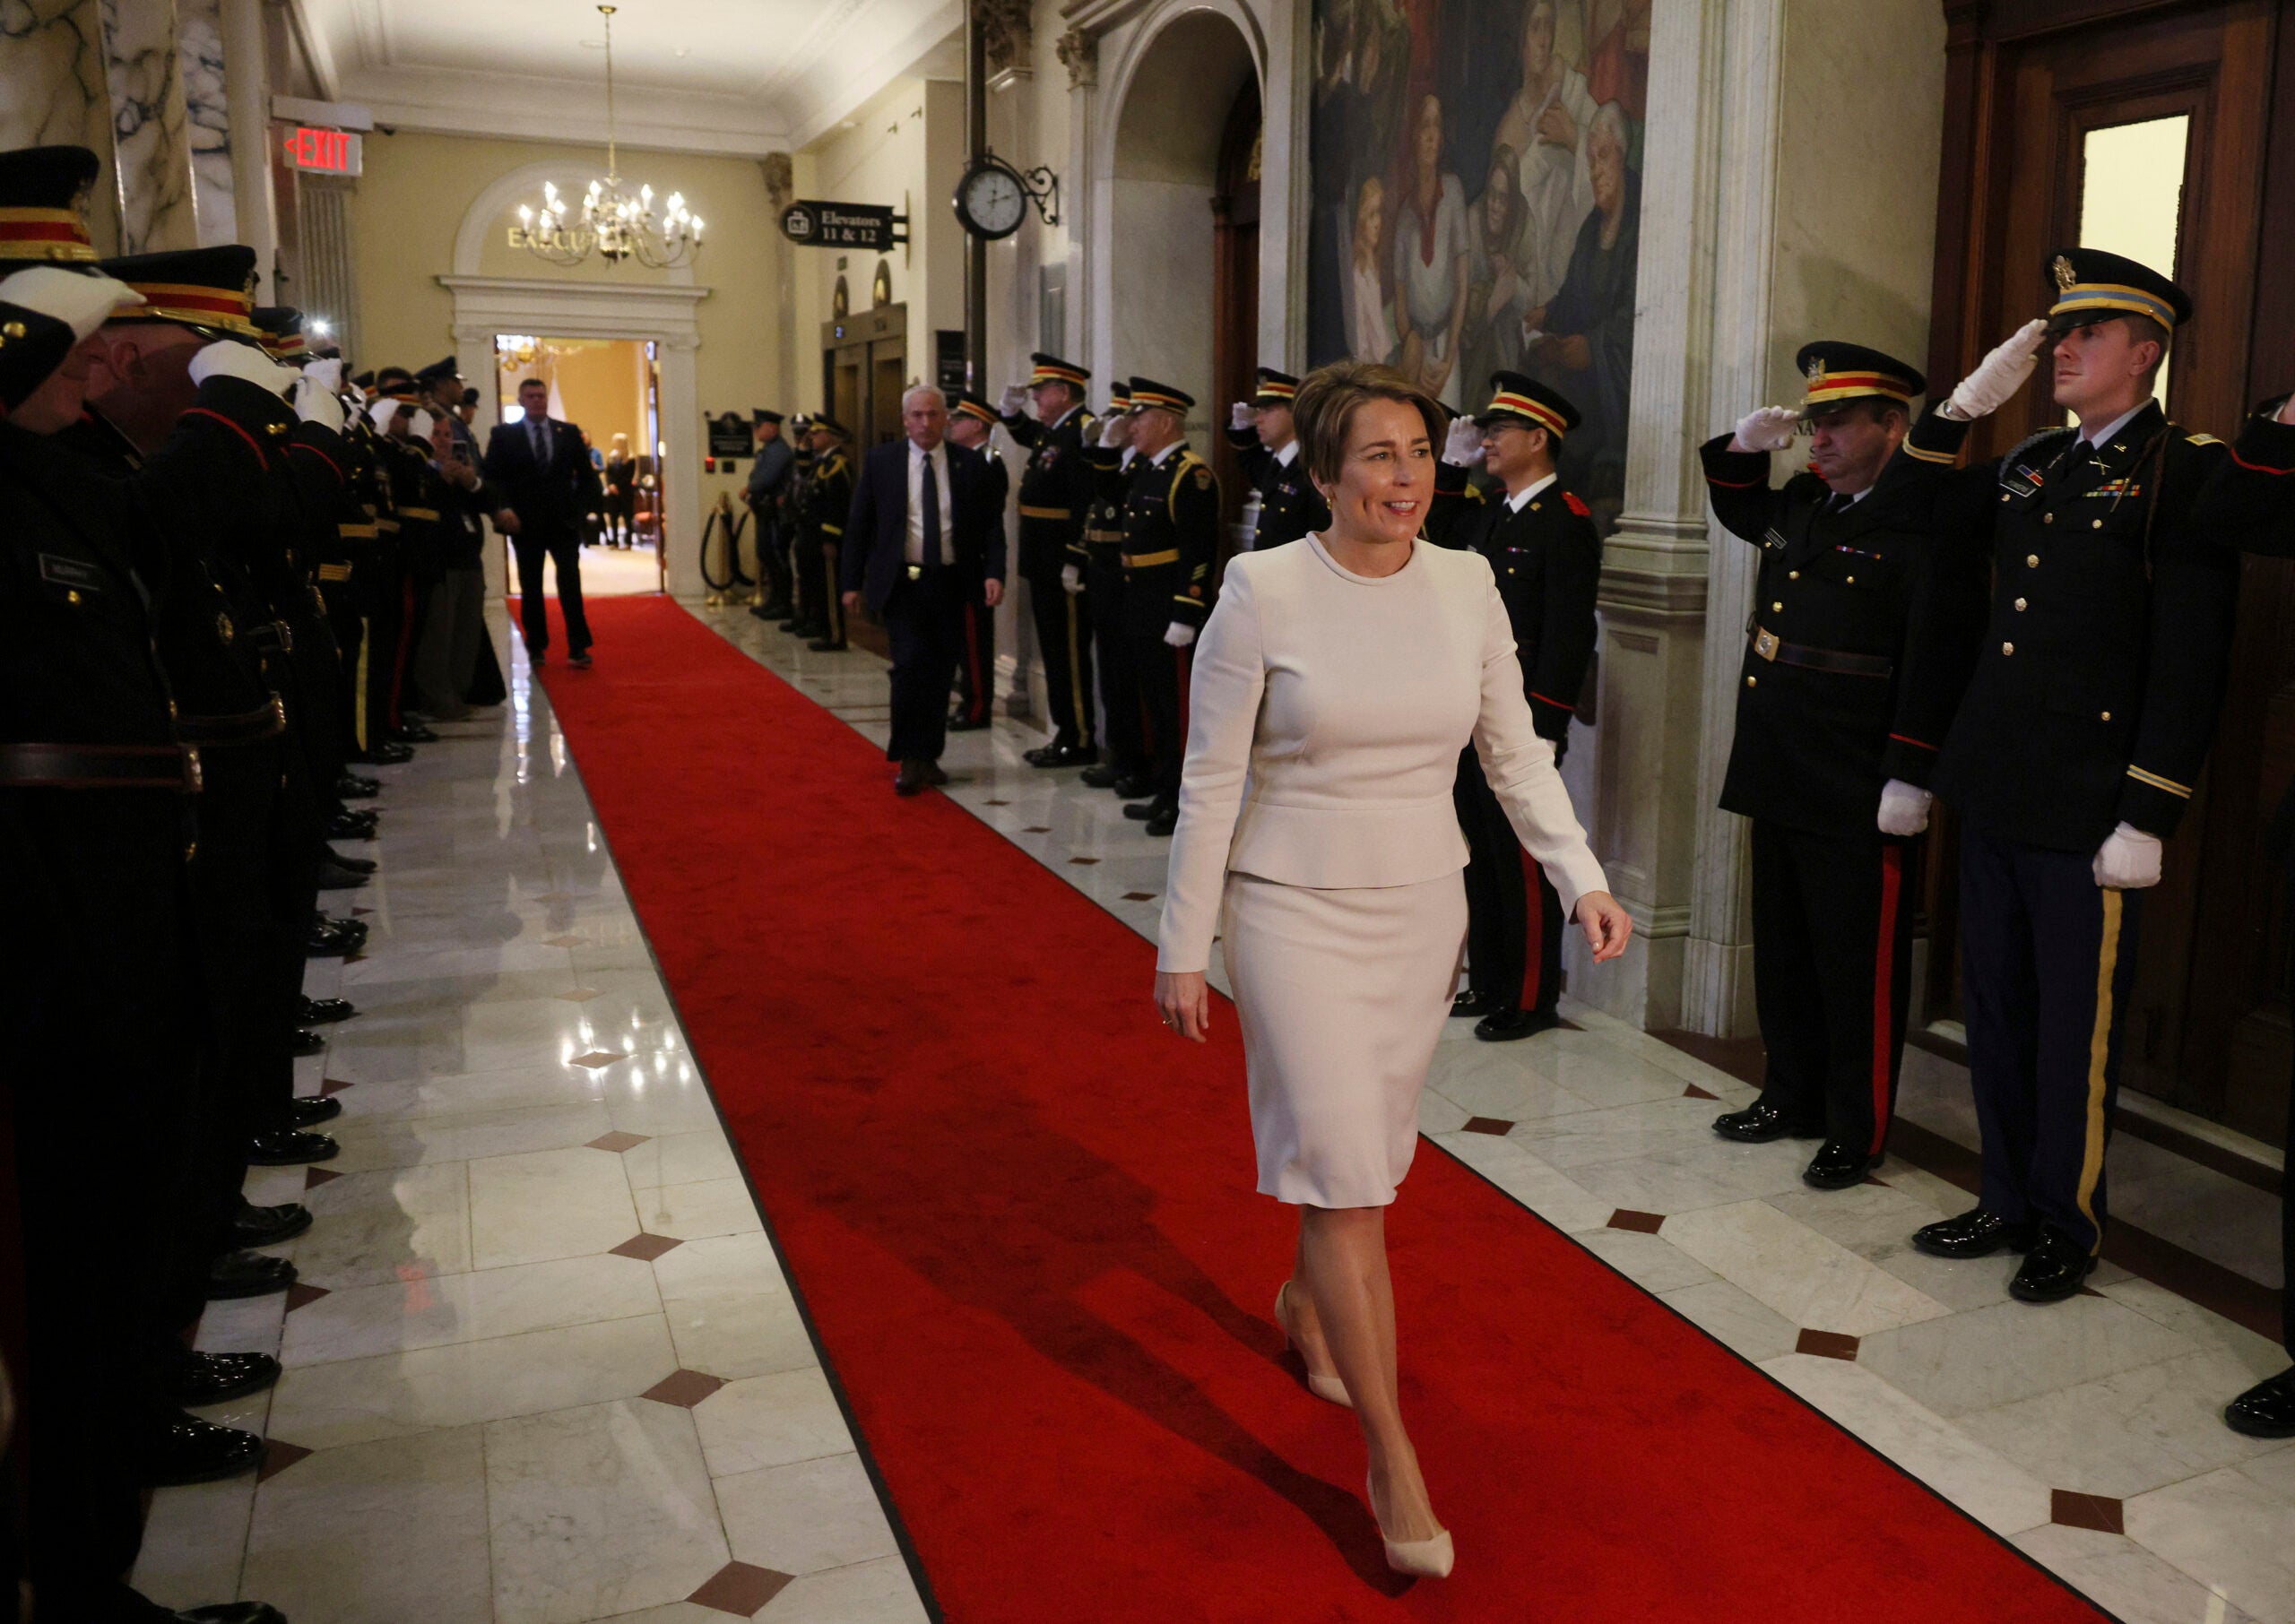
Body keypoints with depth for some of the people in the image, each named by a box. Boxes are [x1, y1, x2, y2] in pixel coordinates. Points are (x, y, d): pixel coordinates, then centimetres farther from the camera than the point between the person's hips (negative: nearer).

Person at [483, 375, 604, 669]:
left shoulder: (569, 433, 7)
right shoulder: (503, 434, 3)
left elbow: (586, 474, 10)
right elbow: (492, 477, -1)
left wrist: (583, 506, -1)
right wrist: (502, 509, -13)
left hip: (564, 521, 0)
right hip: (525, 523, 0)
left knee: (571, 584, -7)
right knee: (531, 588, 8)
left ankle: (578, 647, -4)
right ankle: (536, 647, 17)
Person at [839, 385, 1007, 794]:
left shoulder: (974, 465, 3)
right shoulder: (879, 462, 3)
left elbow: (992, 525, 4)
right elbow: (859, 526, 6)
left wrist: (994, 573, -9)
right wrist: (853, 582, 3)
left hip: (953, 585, 2)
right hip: (902, 583, -2)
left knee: (941, 673, 8)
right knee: (912, 663, -14)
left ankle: (928, 757, 21)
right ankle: (909, 760, -5)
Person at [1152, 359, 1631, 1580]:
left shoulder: (1466, 584, 0)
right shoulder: (1262, 589, -12)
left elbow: (1516, 753, 5)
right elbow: (1210, 783, -8)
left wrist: (1583, 879, -8)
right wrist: (1183, 953, -7)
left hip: (1422, 912, 5)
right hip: (1295, 914, -4)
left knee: (1366, 1150, 19)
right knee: (1346, 1173, -4)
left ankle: (1306, 1304, 49)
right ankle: (1391, 1455, 8)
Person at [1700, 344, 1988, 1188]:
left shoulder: (1928, 525, -13)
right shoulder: (1801, 505, 12)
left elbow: (1938, 660, -19)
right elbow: (1735, 508, 34)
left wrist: (1910, 777, -22)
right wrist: (1745, 446, 14)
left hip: (1859, 796, -8)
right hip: (1780, 776, 9)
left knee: (1858, 965, 3)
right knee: (1783, 950, 18)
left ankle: (1858, 1133, 16)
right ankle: (1793, 1097, 33)